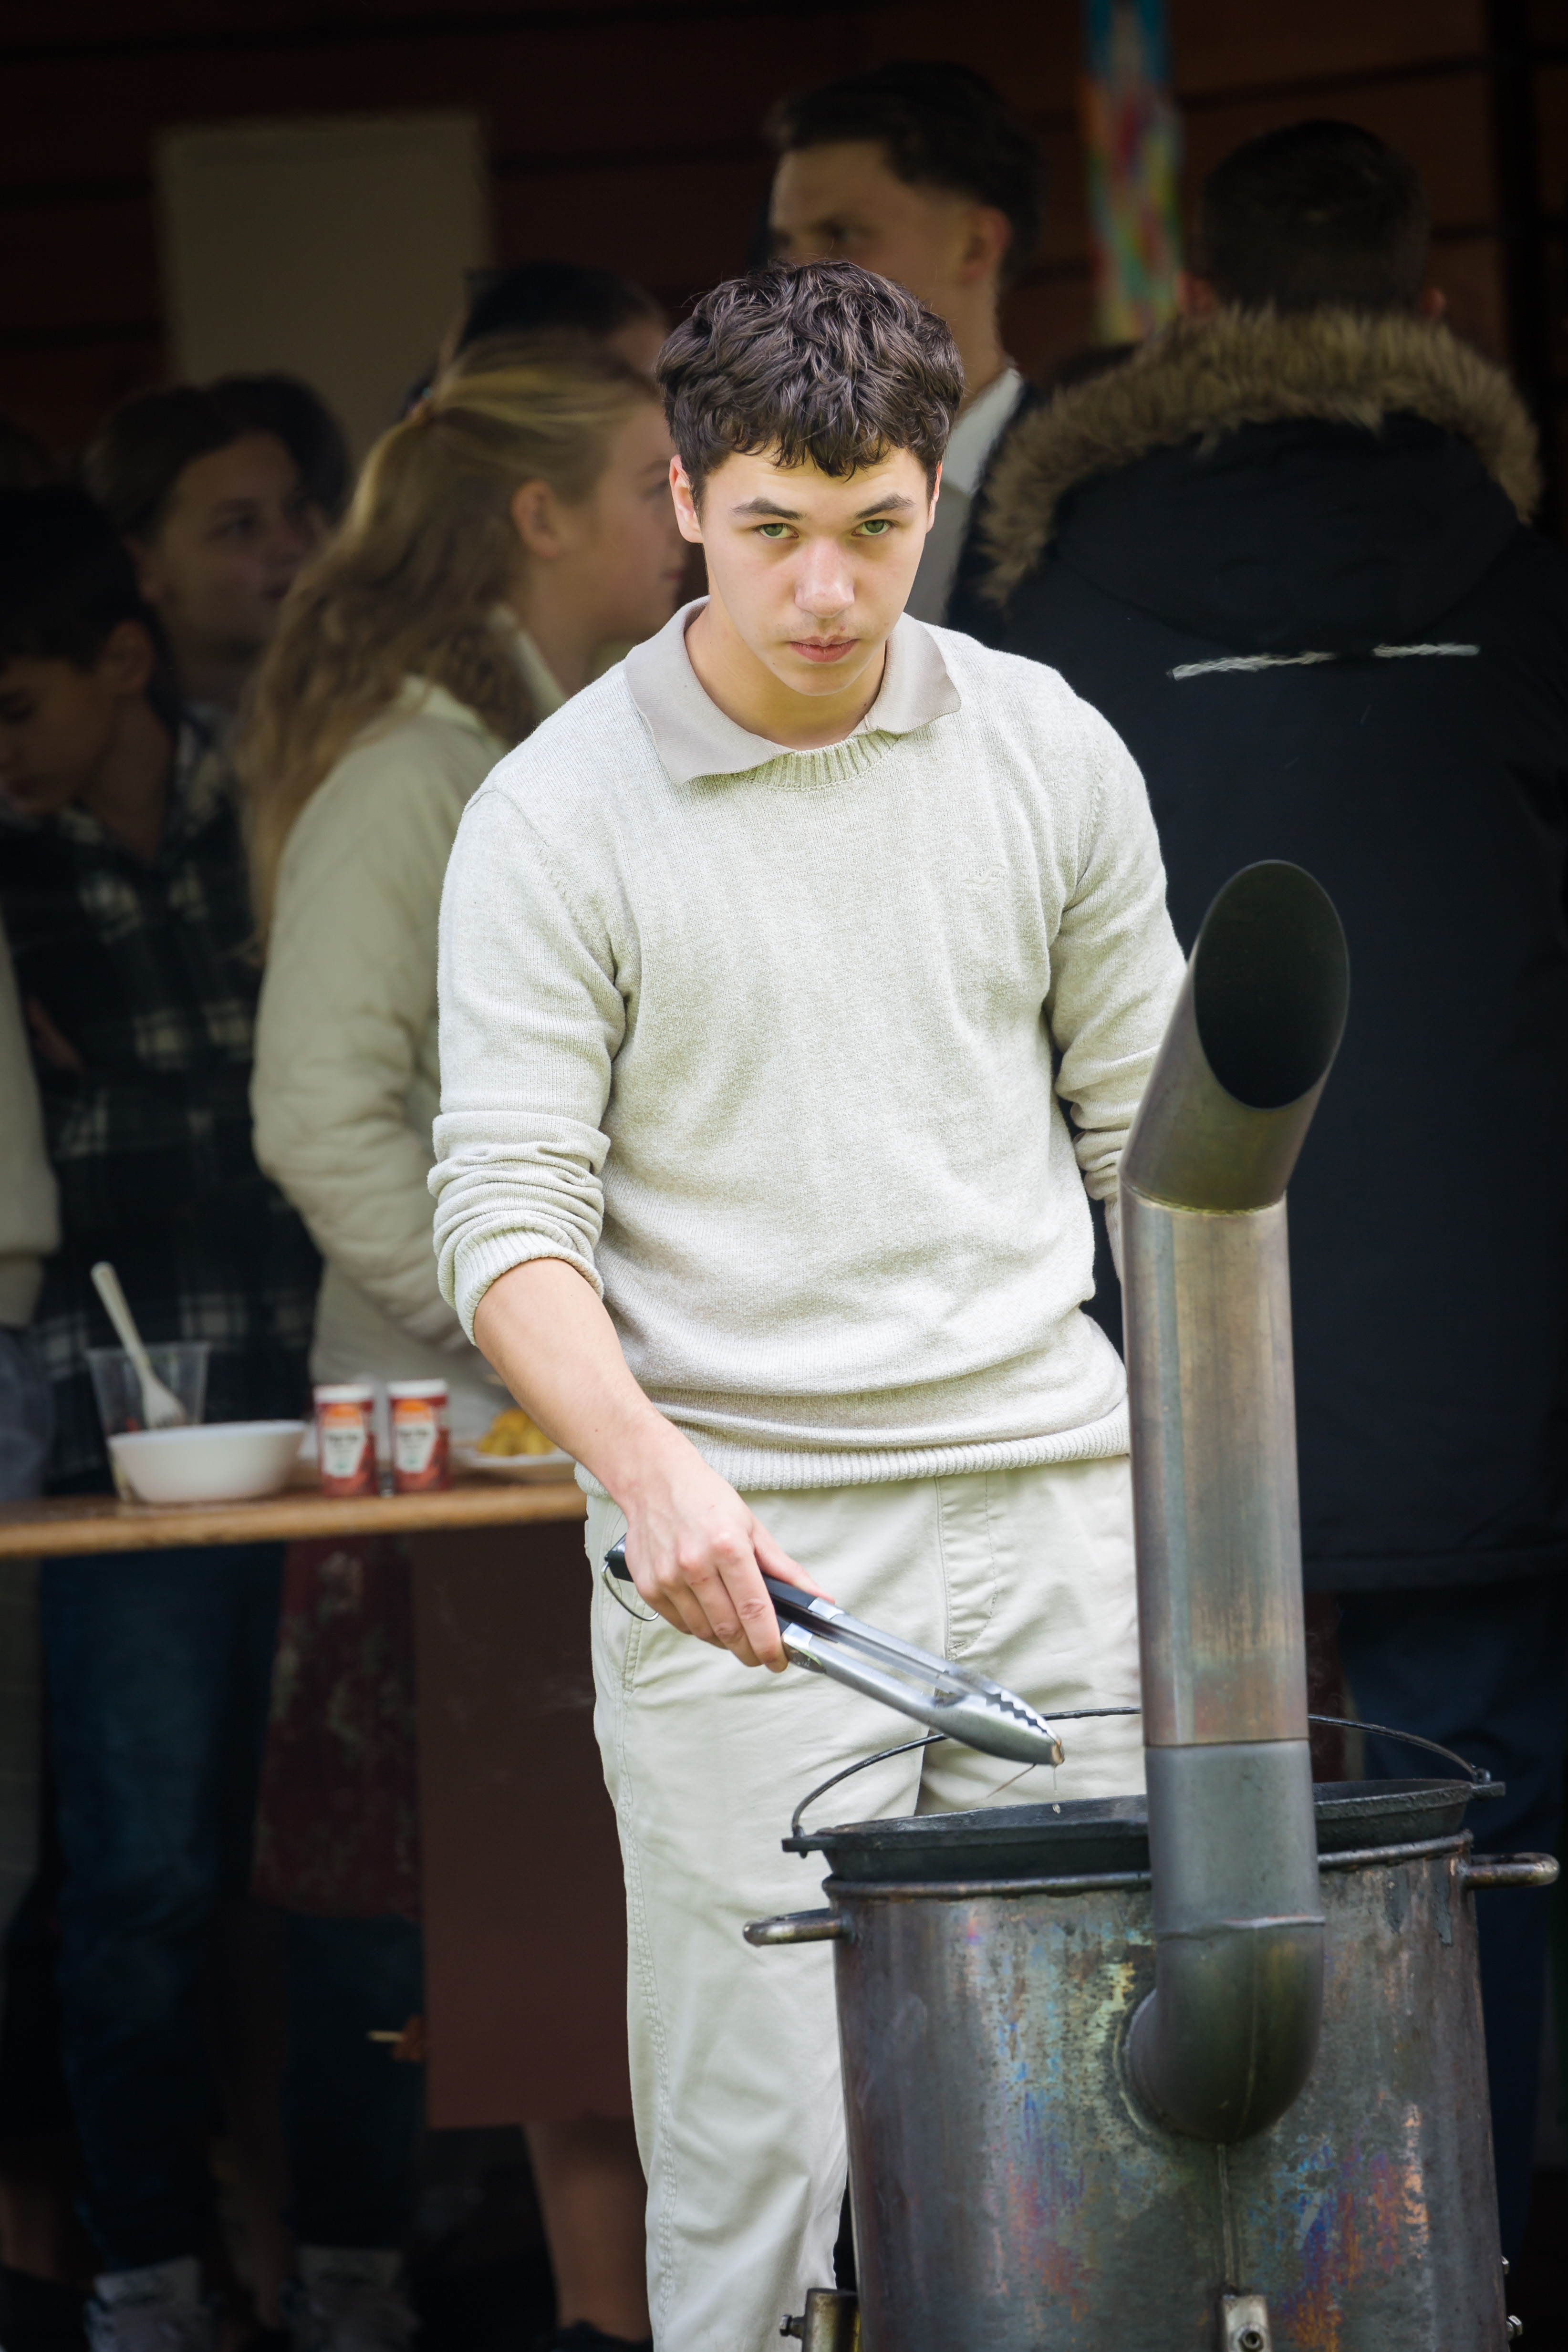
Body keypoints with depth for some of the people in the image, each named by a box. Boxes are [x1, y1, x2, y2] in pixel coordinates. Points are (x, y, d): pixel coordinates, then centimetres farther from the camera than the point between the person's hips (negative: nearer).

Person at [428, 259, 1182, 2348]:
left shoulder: (1048, 753, 6)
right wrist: (654, 1471, -25)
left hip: (1049, 1503, 3)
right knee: (760, 2132, -6)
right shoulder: (558, 819, -5)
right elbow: (511, 1215, -8)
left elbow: (1153, 1132, 14)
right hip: (744, 1551, -3)